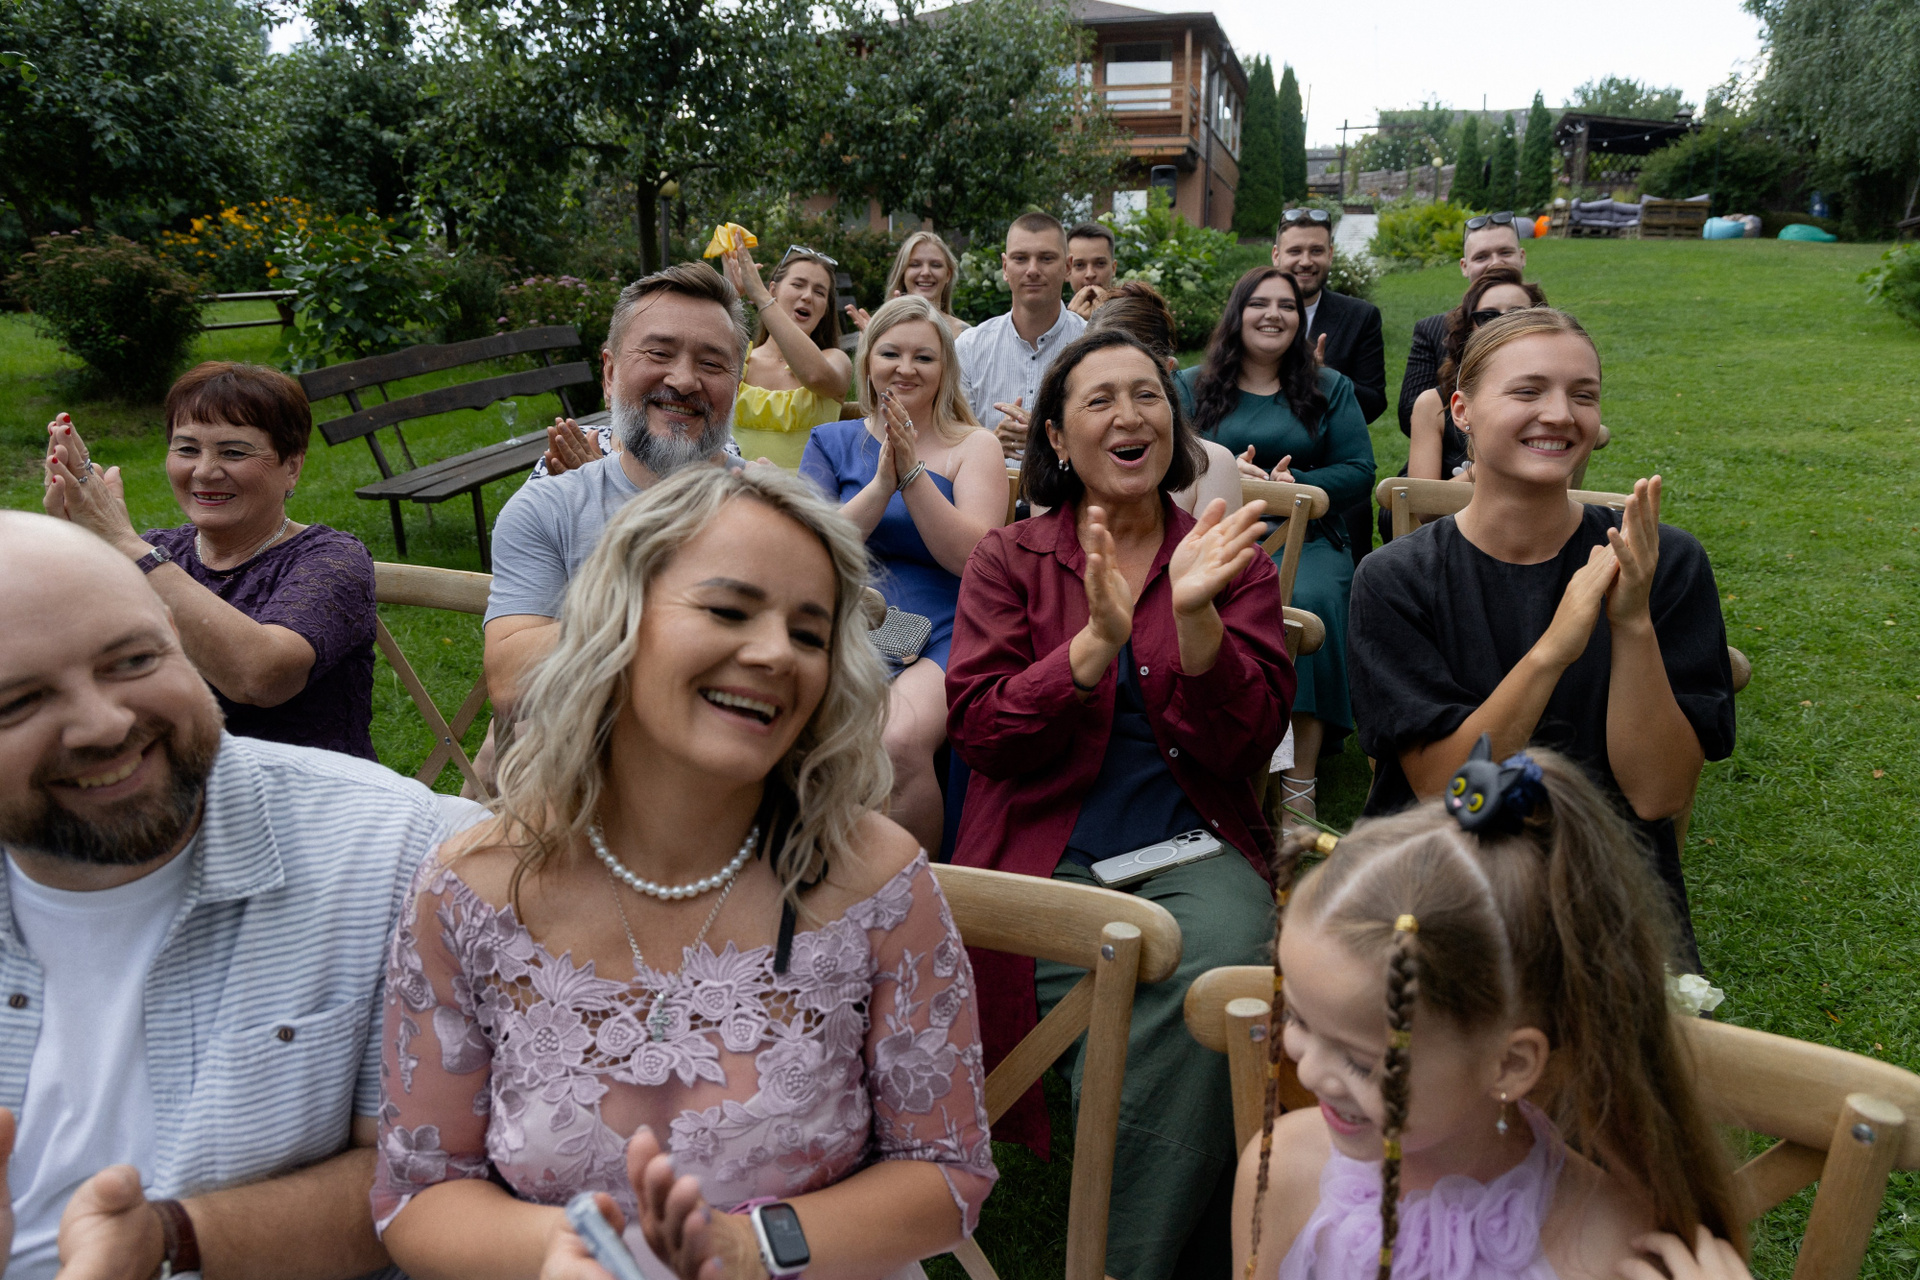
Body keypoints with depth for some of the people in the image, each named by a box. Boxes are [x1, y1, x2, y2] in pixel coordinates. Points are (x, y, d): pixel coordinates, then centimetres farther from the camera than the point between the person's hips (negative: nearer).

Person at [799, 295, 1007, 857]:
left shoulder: (974, 446, 11)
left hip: (941, 641, -1)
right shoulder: (833, 442, 17)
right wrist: (881, 485, -9)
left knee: (899, 743, -32)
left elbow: (972, 556, -4)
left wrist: (912, 473, -12)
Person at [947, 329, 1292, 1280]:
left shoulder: (1229, 558, 12)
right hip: (1049, 854, -1)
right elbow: (977, 728, -3)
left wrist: (1196, 614, -16)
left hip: (1195, 845, 2)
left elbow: (1244, 744, 1)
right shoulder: (1009, 558, 10)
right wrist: (1098, 640, -17)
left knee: (1226, 956, -31)